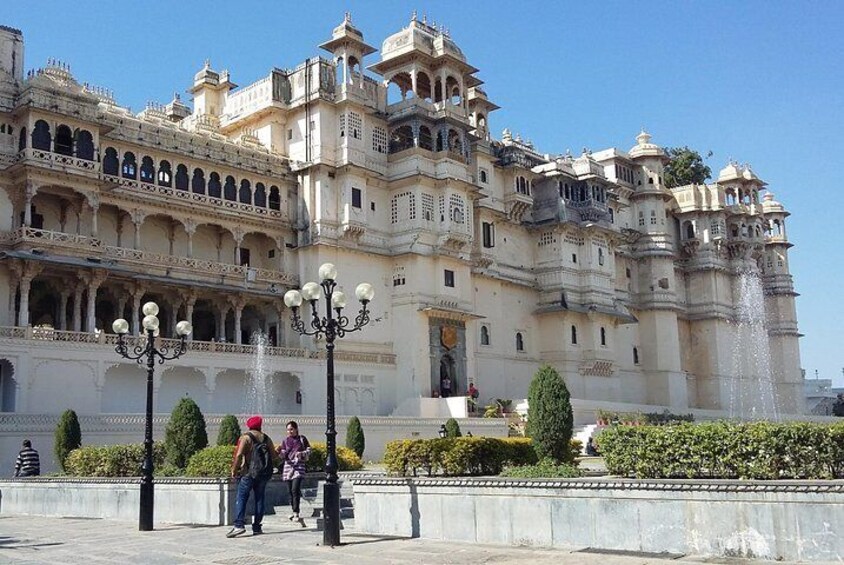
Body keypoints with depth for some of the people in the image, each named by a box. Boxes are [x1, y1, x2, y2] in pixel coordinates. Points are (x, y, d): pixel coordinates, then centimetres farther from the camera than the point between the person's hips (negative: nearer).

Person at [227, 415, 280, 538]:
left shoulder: (245, 438, -3)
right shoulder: (266, 438, 11)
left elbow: (239, 455, -15)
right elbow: (274, 457, 12)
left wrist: (234, 470, -5)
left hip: (249, 473, -4)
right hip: (264, 473, 4)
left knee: (241, 498, -3)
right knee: (259, 499, 10)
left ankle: (238, 525, -17)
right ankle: (256, 527, 10)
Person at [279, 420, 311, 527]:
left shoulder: (302, 439, 4)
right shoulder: (285, 441, 9)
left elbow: (309, 450, 7)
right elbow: (283, 456, 7)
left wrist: (302, 453, -12)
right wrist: (280, 451, -15)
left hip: (299, 466, -4)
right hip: (288, 466, 4)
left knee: (295, 489, -18)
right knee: (290, 491, 7)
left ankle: (296, 514, -20)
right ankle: (294, 512, 21)